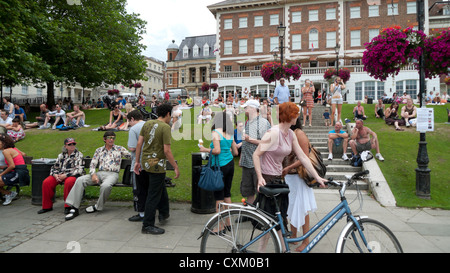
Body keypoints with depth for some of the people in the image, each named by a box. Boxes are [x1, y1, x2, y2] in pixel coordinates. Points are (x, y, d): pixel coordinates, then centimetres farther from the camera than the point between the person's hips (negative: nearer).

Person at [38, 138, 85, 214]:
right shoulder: (61, 155, 15)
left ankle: (68, 206, -22)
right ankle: (47, 206, 0)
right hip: (60, 175, 5)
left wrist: (65, 175, -18)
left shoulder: (79, 155, -1)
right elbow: (54, 167, 16)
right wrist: (55, 175, -7)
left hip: (72, 176, -5)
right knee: (46, 182, -16)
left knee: (69, 182, -38)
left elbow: (79, 170, -11)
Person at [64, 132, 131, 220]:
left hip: (112, 174, -3)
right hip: (100, 173, 4)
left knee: (105, 185, -38)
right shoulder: (99, 150, 20)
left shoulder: (119, 149, 14)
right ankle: (74, 208, -20)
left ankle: (97, 206, -12)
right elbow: (92, 164, 11)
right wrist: (93, 174, -7)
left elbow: (132, 156, 10)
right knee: (80, 180, -19)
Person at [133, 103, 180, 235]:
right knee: (154, 195, 2)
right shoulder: (165, 127, -15)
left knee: (161, 187, 27)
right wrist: (176, 167, -11)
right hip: (156, 164, -8)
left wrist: (137, 161, 13)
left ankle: (164, 213, 41)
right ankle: (147, 225, 11)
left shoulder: (147, 123, 6)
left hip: (145, 161, 8)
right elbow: (167, 151, -19)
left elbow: (139, 143, 6)